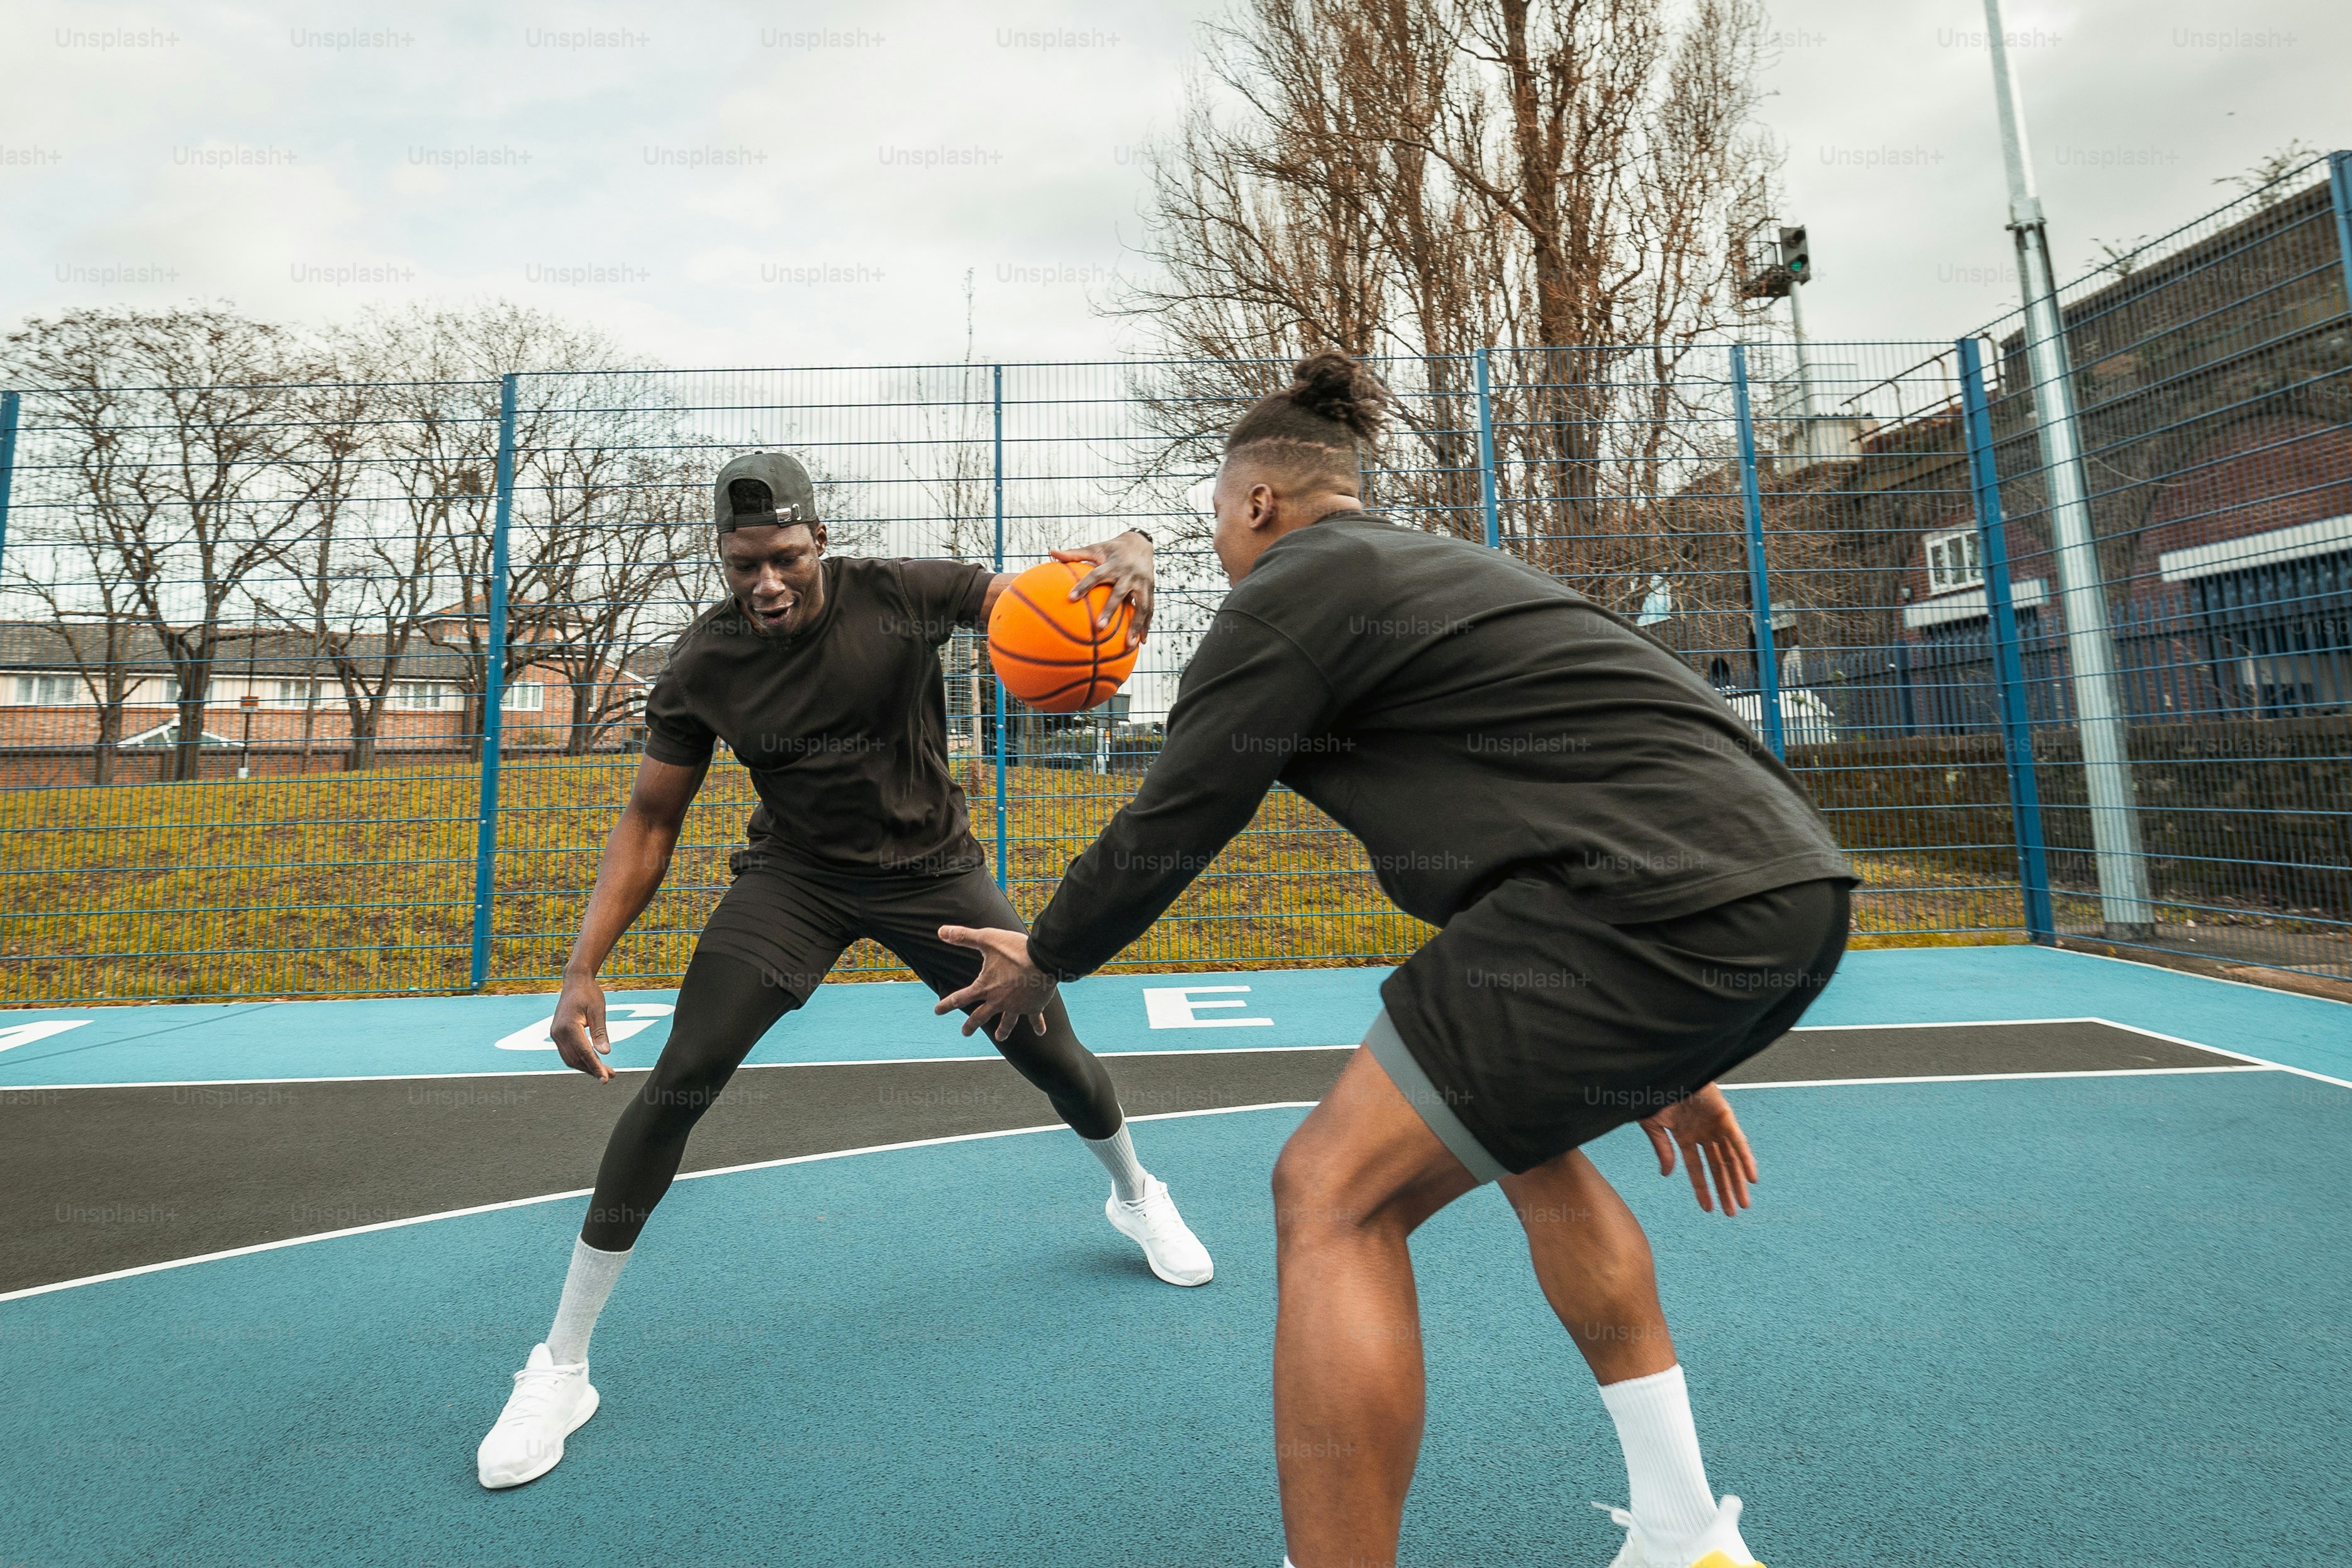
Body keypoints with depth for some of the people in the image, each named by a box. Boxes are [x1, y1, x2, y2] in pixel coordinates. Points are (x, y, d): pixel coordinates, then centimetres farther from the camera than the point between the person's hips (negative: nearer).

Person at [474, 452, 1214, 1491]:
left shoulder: (900, 595, -17)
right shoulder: (702, 668, -12)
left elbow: (1052, 601, -16)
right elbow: (650, 820, -4)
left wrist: (1127, 556, -40)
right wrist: (582, 968, -13)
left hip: (931, 866, 0)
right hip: (793, 876, 1)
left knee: (1052, 1053, 2)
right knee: (678, 1081, -13)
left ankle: (1136, 1196, 37)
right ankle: (560, 1365, 9)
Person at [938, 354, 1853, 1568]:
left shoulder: (1290, 590, -1)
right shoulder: (1435, 567, 27)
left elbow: (1163, 832, 1)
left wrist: (1044, 963, 22)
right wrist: (1660, 1056, 33)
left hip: (1662, 907, -11)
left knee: (1333, 1196, -4)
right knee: (1523, 1136, 28)